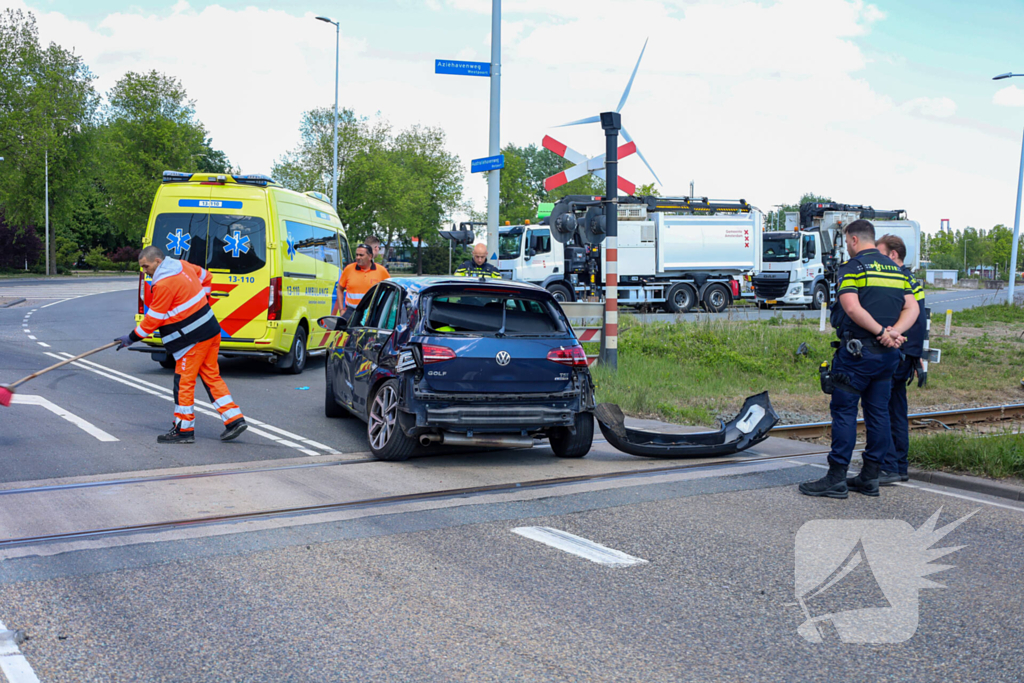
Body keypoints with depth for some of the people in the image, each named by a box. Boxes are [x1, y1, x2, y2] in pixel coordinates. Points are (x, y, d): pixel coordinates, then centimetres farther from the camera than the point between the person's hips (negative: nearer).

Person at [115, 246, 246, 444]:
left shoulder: (164, 284, -18)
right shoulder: (182, 266, 8)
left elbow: (153, 320, -14)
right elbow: (205, 276, 25)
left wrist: (131, 338, -4)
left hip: (193, 339, -9)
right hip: (210, 330, 9)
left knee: (183, 381, 0)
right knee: (211, 377, 12)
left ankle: (184, 430, 7)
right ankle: (234, 419, 10)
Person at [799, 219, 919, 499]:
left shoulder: (852, 267, -6)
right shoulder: (896, 269, 15)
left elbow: (852, 308, -21)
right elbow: (912, 308, 5)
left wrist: (880, 332, -17)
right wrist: (894, 332, -9)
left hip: (857, 350, -7)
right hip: (888, 354, 7)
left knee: (844, 410, -2)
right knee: (878, 411, 11)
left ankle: (836, 478, -1)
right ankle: (870, 477, 16)